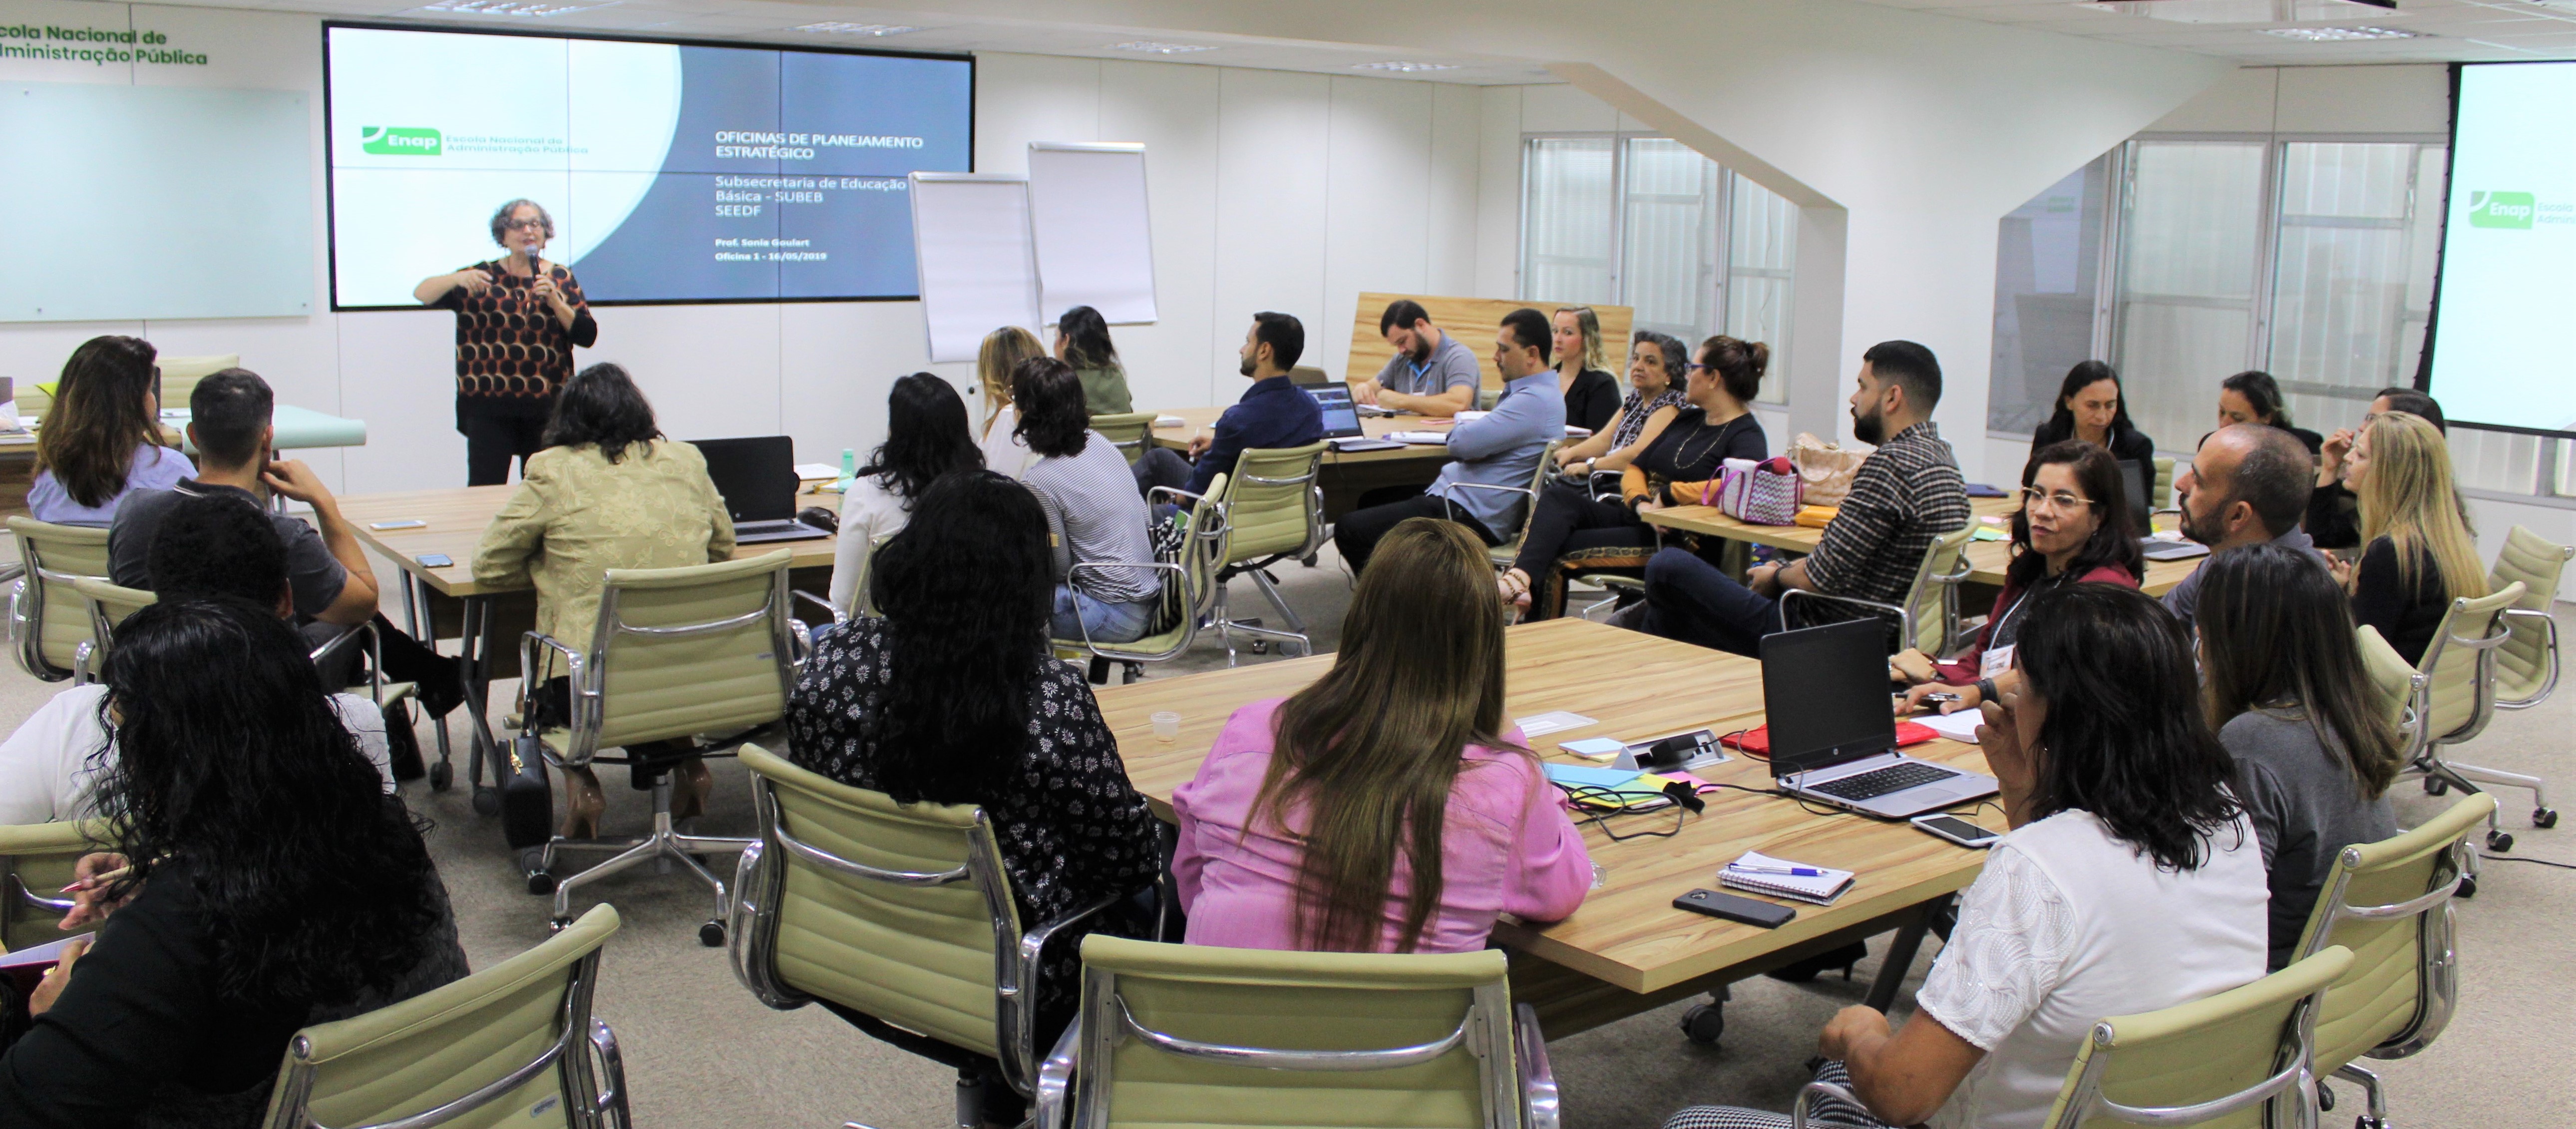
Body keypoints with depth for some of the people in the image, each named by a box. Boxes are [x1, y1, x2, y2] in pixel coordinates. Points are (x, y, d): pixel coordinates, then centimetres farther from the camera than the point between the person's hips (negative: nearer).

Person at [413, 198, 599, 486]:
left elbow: (587, 336, 2)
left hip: (547, 407, 1)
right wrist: (457, 279, -20)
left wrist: (554, 301, -11)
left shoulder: (561, 278, 10)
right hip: (489, 407, -1)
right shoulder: (483, 277, 8)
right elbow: (422, 294, -1)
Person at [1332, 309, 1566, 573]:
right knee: (1372, 500, 26)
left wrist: (1460, 429, -1)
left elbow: (1463, 443, -24)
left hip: (1469, 517, -12)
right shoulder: (1537, 395, 16)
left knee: (1349, 530, -13)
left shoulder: (1536, 401, -19)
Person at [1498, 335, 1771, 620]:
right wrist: (1640, 501, -7)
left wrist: (1667, 494, -17)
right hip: (1634, 517, 7)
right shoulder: (1688, 419, 21)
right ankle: (1521, 578, -44)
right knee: (1557, 497, -22)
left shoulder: (1747, 435, -5)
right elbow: (1635, 468, 17)